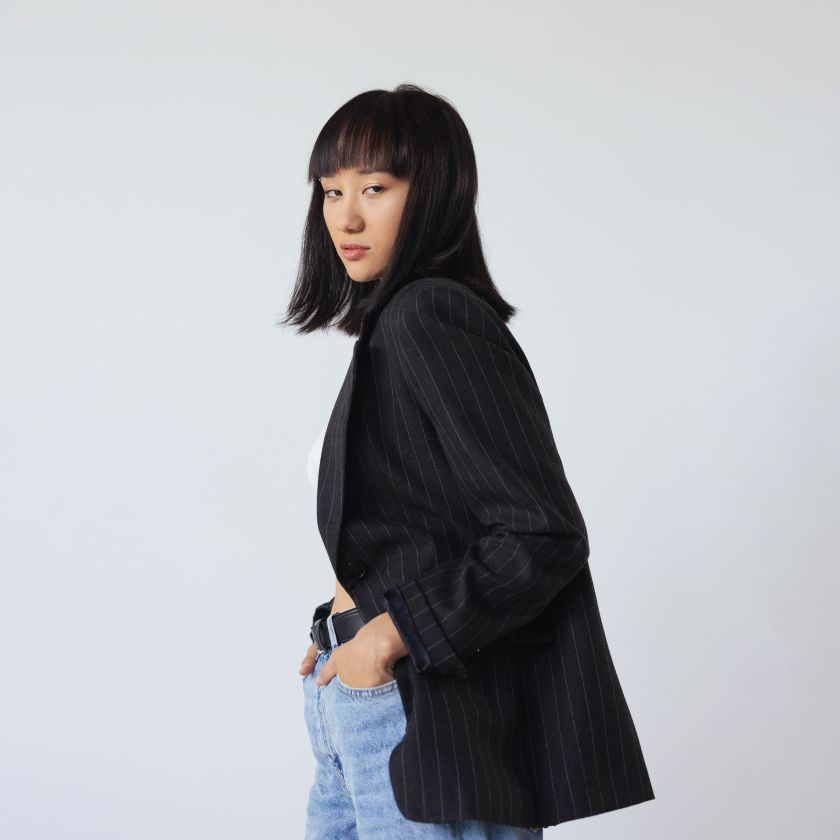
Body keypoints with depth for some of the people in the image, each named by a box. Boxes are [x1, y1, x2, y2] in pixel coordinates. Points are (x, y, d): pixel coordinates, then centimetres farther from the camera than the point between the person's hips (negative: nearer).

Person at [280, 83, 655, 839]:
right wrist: (350, 626, 7)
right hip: (357, 697, 9)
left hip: (427, 712, -9)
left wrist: (394, 634, -15)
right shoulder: (391, 322, 12)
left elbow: (543, 535, -21)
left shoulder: (432, 319, -15)